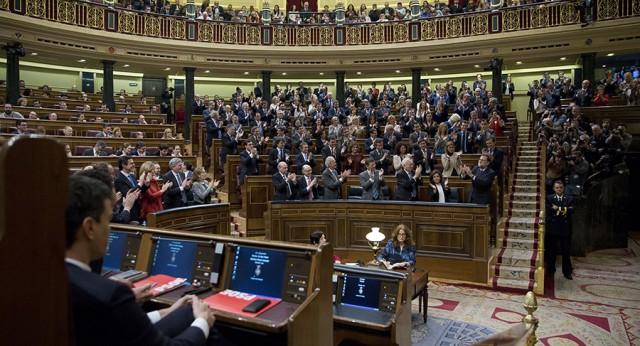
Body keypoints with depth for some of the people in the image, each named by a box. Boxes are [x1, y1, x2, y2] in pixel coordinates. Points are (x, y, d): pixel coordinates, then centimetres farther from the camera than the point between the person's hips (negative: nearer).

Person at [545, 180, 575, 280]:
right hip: (552, 228, -1)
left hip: (565, 229, 1)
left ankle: (567, 272, 16)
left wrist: (558, 209, -11)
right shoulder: (549, 198, 5)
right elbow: (548, 209, -12)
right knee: (551, 251, 5)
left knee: (566, 252, 5)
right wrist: (564, 210, -12)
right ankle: (550, 271, 16)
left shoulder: (569, 199, 10)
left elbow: (572, 209, -8)